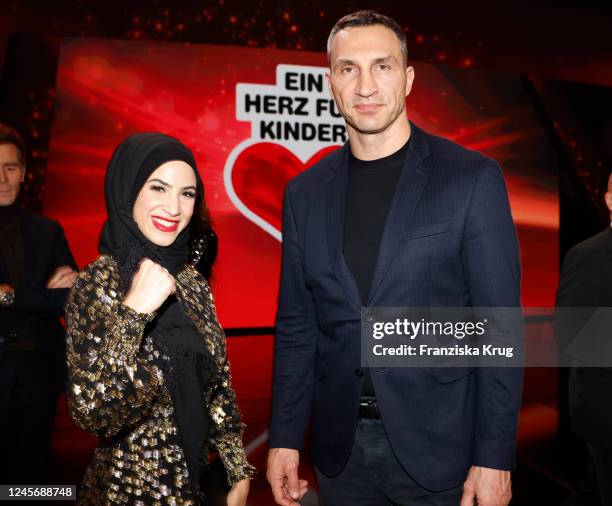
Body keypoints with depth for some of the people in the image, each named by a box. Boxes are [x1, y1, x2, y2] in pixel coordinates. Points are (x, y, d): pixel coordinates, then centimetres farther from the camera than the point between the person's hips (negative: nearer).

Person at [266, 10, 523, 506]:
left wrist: (494, 457, -10)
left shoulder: (472, 178, -8)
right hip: (340, 451, 3)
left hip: (437, 448, -3)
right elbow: (296, 327, 6)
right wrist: (284, 438, 4)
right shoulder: (305, 193, 2)